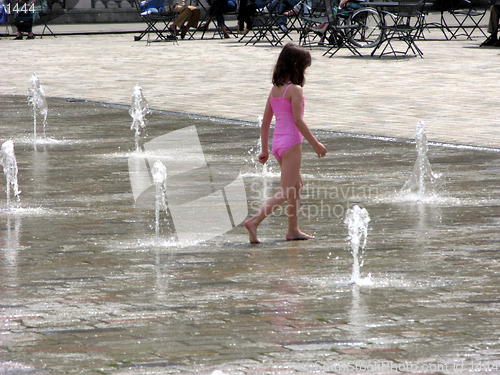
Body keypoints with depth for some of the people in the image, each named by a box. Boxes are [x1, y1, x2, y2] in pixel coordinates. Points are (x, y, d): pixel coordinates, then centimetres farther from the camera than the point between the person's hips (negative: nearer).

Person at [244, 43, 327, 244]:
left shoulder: (274, 89, 9)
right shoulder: (294, 90, -14)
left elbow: (265, 122, 11)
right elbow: (298, 120, -20)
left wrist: (264, 150, 17)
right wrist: (315, 144, -13)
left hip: (277, 142, 9)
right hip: (291, 142, -9)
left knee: (297, 185, 21)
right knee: (286, 192, -6)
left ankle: (293, 230, 23)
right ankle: (254, 221, -19)